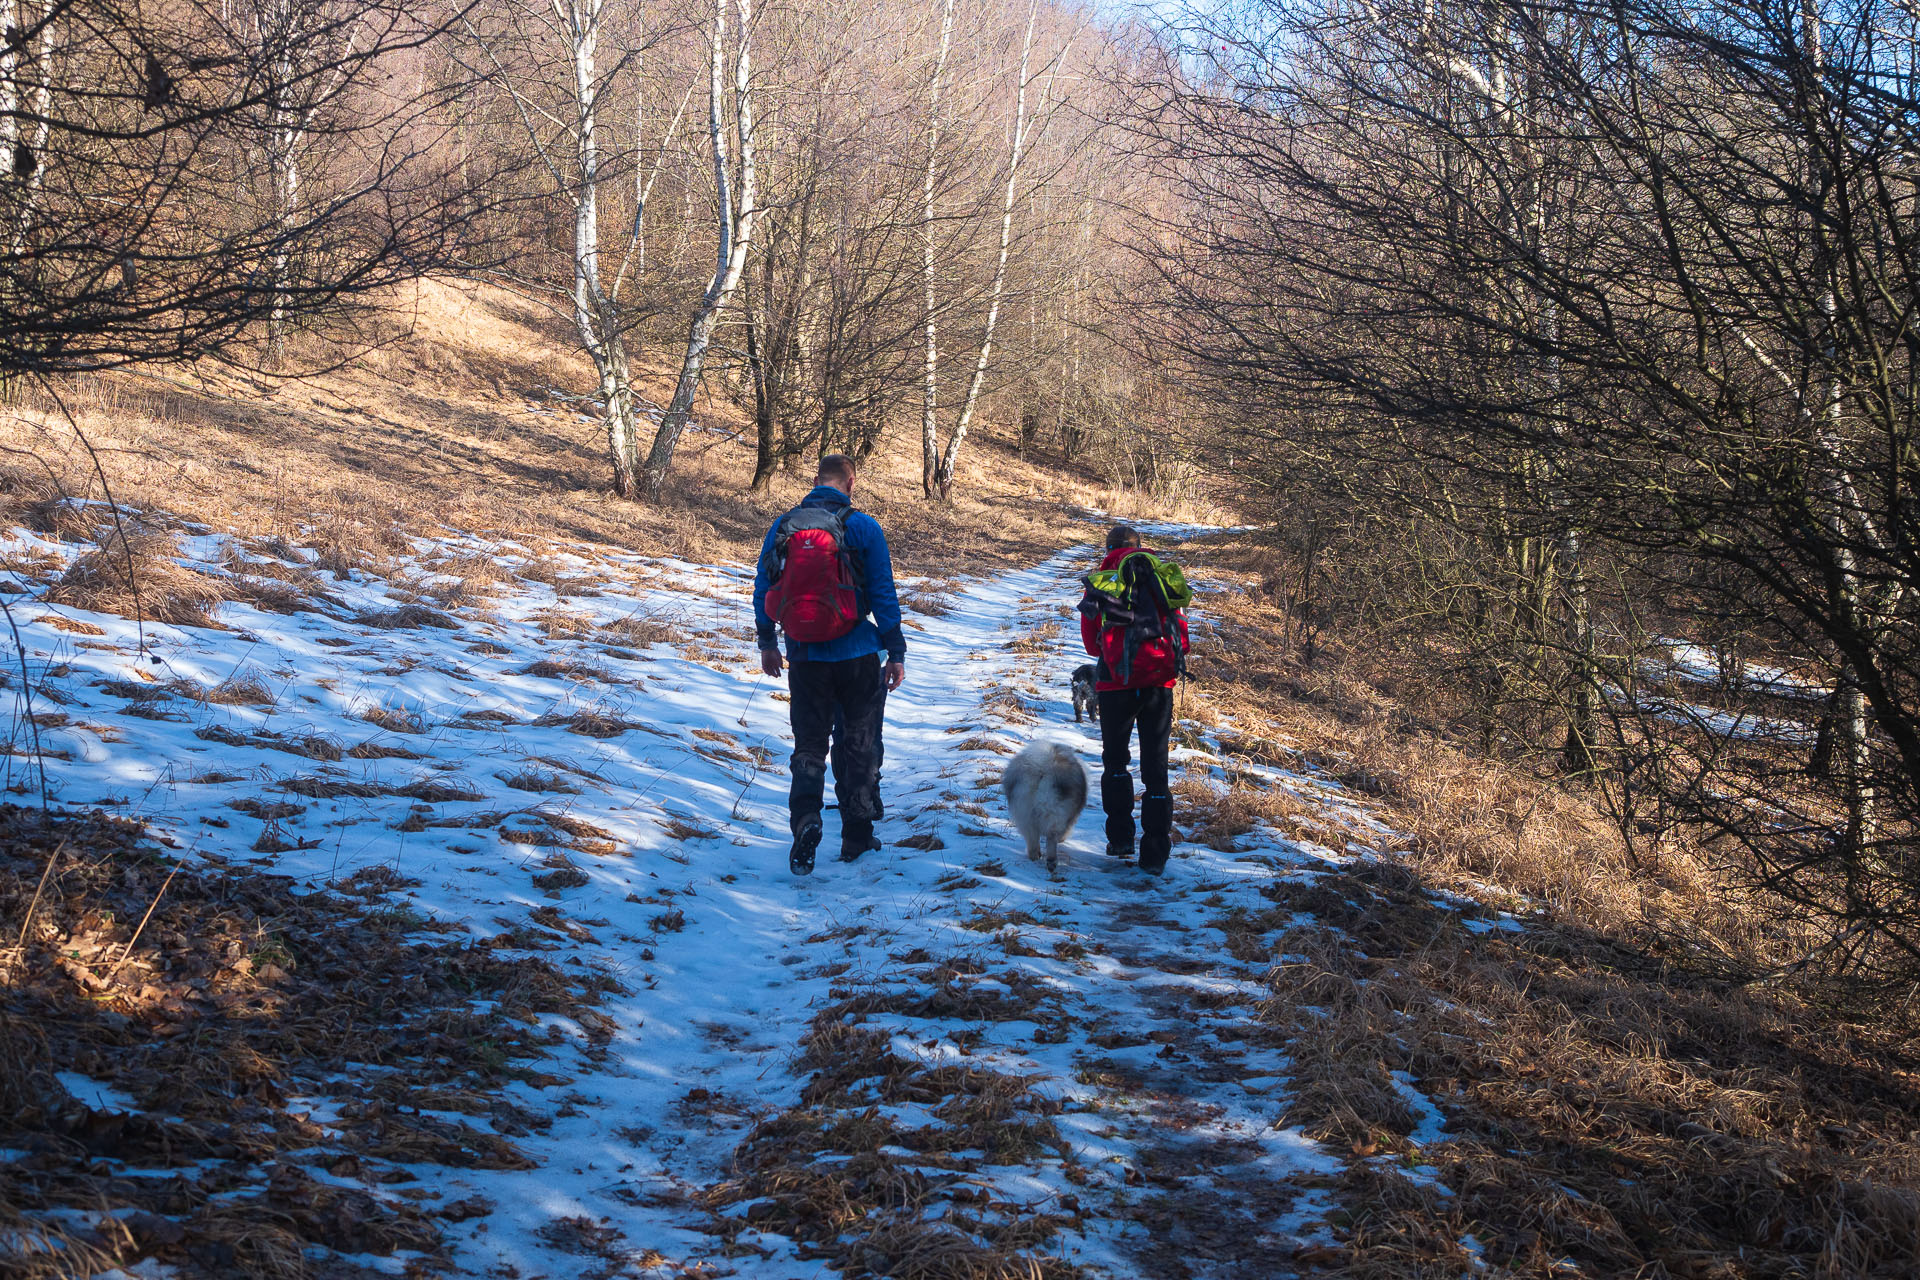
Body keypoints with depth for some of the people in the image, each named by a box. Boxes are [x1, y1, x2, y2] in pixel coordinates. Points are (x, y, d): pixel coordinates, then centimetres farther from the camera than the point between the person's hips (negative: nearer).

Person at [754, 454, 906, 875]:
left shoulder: (782, 526, 2)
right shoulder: (863, 527, -7)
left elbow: (763, 590, 8)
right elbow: (884, 595, -6)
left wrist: (766, 643, 22)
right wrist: (896, 653, 1)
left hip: (804, 660, 2)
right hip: (857, 656, -2)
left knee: (809, 745, 9)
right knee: (859, 746, 12)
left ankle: (805, 818, -15)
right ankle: (856, 836, 14)